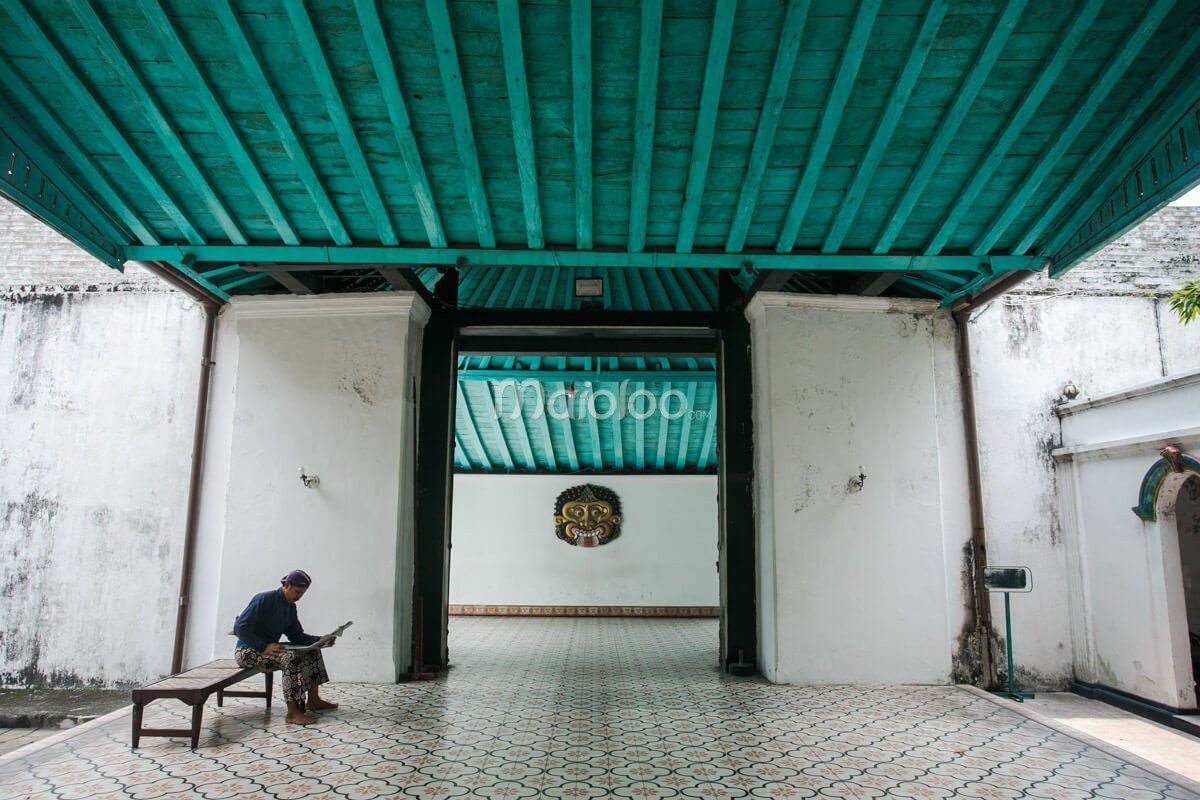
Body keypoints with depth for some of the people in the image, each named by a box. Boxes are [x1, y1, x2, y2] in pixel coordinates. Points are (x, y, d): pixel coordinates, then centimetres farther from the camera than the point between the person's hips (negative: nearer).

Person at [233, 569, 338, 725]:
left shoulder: (291, 607, 7)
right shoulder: (263, 599, -17)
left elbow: (296, 635, 9)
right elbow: (239, 627, -23)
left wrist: (320, 640, -9)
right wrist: (264, 647, -32)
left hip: (270, 648, 9)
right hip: (247, 651, -9)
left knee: (313, 650, 1)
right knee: (291, 657, -32)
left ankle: (313, 700, 2)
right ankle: (292, 712, -33)